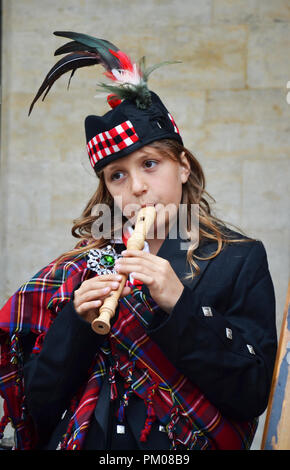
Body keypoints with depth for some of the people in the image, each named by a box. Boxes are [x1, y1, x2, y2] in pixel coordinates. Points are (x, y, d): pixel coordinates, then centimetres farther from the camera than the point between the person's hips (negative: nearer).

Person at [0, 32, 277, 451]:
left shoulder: (241, 261, 3)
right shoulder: (78, 270, 7)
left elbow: (251, 396, -6)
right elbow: (39, 404, 5)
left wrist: (179, 303, -14)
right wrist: (80, 322, -9)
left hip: (181, 450, -1)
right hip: (88, 441, 2)